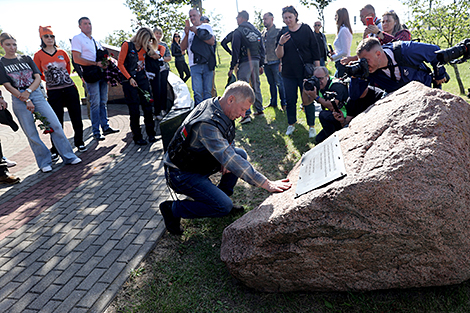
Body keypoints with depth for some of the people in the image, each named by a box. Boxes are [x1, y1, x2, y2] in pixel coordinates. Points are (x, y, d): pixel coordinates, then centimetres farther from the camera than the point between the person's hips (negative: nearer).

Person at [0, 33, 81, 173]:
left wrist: (28, 91, -12)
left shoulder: (26, 59, 13)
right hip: (19, 100, -2)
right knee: (31, 134, -1)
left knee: (55, 125, -7)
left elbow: (38, 78, 5)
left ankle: (69, 157, 0)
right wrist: (26, 101, -11)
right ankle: (45, 162, 10)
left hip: (36, 94, 2)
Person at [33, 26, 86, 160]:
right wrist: (51, 80, 13)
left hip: (70, 88, 2)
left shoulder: (62, 53, 7)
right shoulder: (38, 55, 0)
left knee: (76, 117, 5)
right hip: (53, 92, -2)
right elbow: (38, 74, 8)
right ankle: (55, 150, 12)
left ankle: (79, 142, 24)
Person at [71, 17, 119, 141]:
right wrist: (96, 64, -17)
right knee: (95, 103, -6)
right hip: (91, 74, -7)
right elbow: (77, 59, -11)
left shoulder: (95, 40, 20)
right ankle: (96, 132, 2)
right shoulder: (77, 39, -2)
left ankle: (105, 127, 17)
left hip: (102, 73, 7)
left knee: (103, 102, 9)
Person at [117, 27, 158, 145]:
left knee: (147, 106, 2)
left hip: (142, 79, 5)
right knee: (134, 110, -3)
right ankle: (137, 137, 4)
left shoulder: (144, 47, 9)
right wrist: (129, 78, -14)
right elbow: (120, 64, -7)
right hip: (129, 80, -5)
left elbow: (157, 56, 22)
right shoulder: (127, 45, -6)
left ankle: (151, 134, 12)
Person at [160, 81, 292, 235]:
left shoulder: (214, 105, -2)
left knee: (241, 154, 6)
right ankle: (172, 209, -3)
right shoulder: (207, 124, -33)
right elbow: (229, 159, -38)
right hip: (181, 174, -9)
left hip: (200, 160, 9)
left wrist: (226, 159, -9)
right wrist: (266, 183, -39)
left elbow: (226, 142, 13)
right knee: (224, 207, -18)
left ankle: (221, 197, 13)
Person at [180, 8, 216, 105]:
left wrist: (197, 32, -8)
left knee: (207, 91, -1)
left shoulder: (206, 27, 13)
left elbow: (212, 42, -3)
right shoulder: (188, 29, 17)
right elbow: (183, 48, 9)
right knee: (198, 92, -8)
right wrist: (187, 34, -6)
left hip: (208, 63, -1)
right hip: (195, 65, 1)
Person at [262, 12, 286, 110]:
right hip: (266, 63, 6)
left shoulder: (278, 31, -4)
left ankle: (283, 103, 6)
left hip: (275, 62, -6)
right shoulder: (263, 33, 14)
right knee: (271, 84, 13)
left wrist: (281, 62, -15)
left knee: (280, 83, -2)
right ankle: (273, 102, 21)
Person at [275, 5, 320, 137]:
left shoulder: (306, 29, -1)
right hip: (288, 73, 2)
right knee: (290, 100, 8)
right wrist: (280, 43, -20)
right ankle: (291, 124, 24)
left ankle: (311, 126, 13)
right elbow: (279, 55, -1)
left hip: (306, 72, -2)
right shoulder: (282, 33, 4)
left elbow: (315, 50, 1)